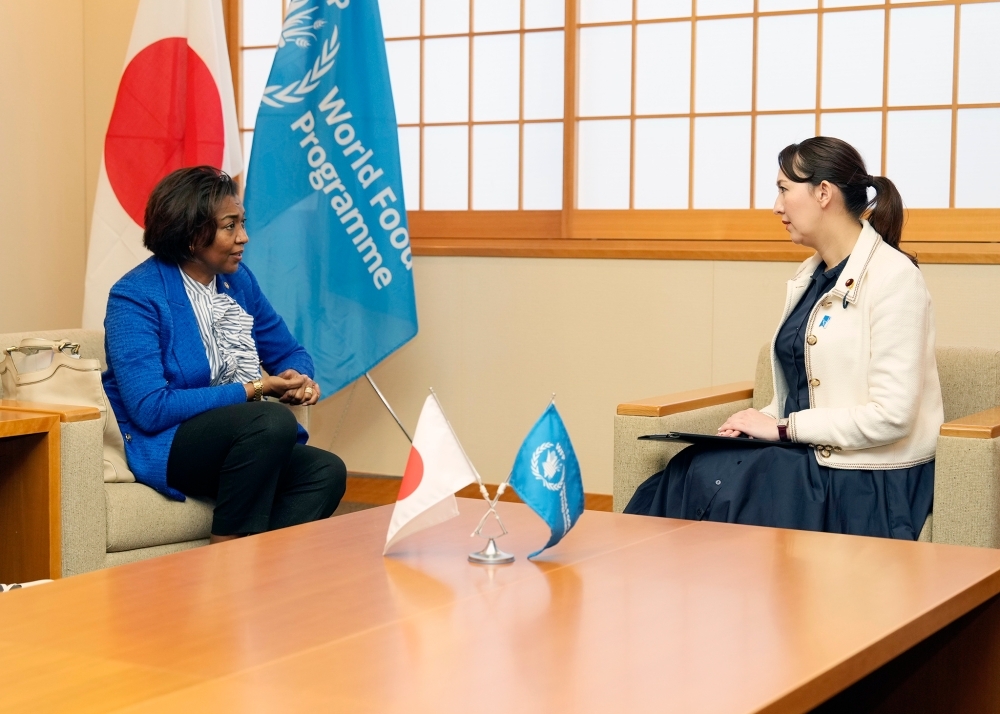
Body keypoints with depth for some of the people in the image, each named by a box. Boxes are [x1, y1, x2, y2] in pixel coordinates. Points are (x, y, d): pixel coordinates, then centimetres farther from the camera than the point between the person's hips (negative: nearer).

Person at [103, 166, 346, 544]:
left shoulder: (238, 279, 9)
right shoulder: (135, 297, -11)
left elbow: (289, 352, 19)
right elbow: (150, 409, -20)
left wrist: (300, 379, -7)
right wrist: (253, 389, -18)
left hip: (248, 439, 7)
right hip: (166, 446, -7)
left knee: (326, 471, -22)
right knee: (274, 420, -33)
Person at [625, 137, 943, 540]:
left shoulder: (892, 278, -12)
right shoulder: (810, 276, 14)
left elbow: (891, 415, -19)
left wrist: (783, 427, -13)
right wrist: (758, 423, -1)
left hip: (869, 484, -7)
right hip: (810, 460, 7)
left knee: (704, 480, -23)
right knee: (688, 473, -17)